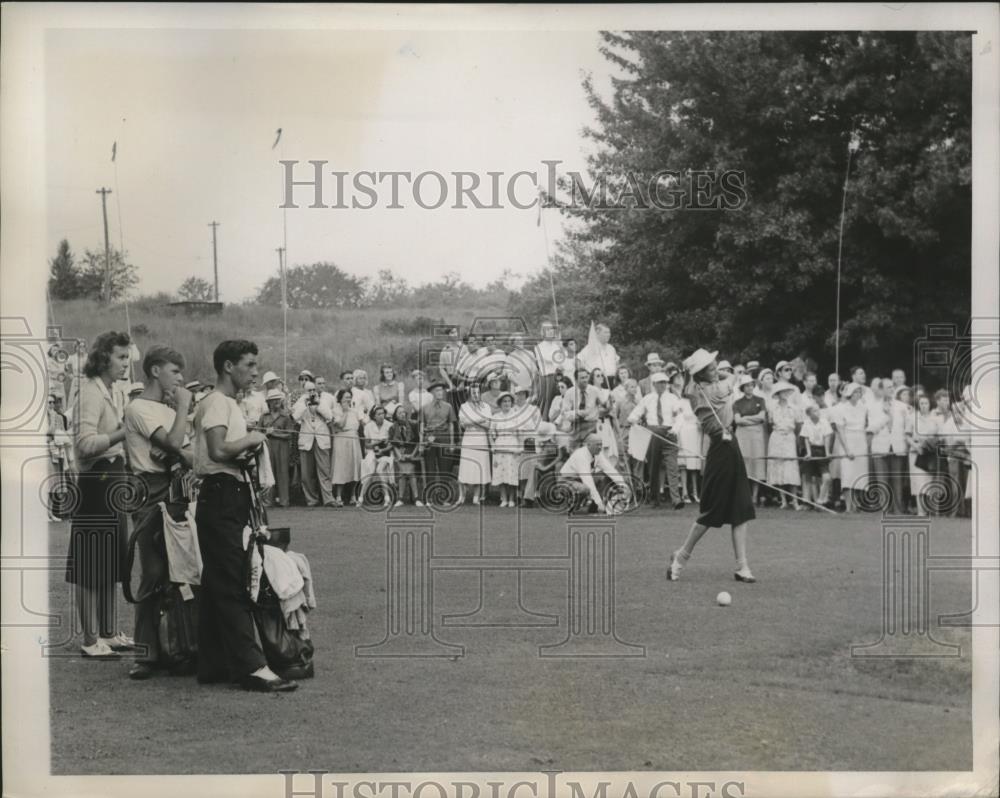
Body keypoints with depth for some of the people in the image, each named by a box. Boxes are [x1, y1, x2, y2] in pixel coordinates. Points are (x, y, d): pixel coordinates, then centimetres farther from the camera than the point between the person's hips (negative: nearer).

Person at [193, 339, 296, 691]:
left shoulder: (230, 404, 20)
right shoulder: (216, 403, -12)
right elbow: (218, 451, -26)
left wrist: (248, 449, 3)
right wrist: (251, 440, -12)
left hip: (230, 500, 11)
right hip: (220, 498, -11)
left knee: (218, 585, 12)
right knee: (231, 587, -11)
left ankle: (213, 665, 17)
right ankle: (251, 668, -13)